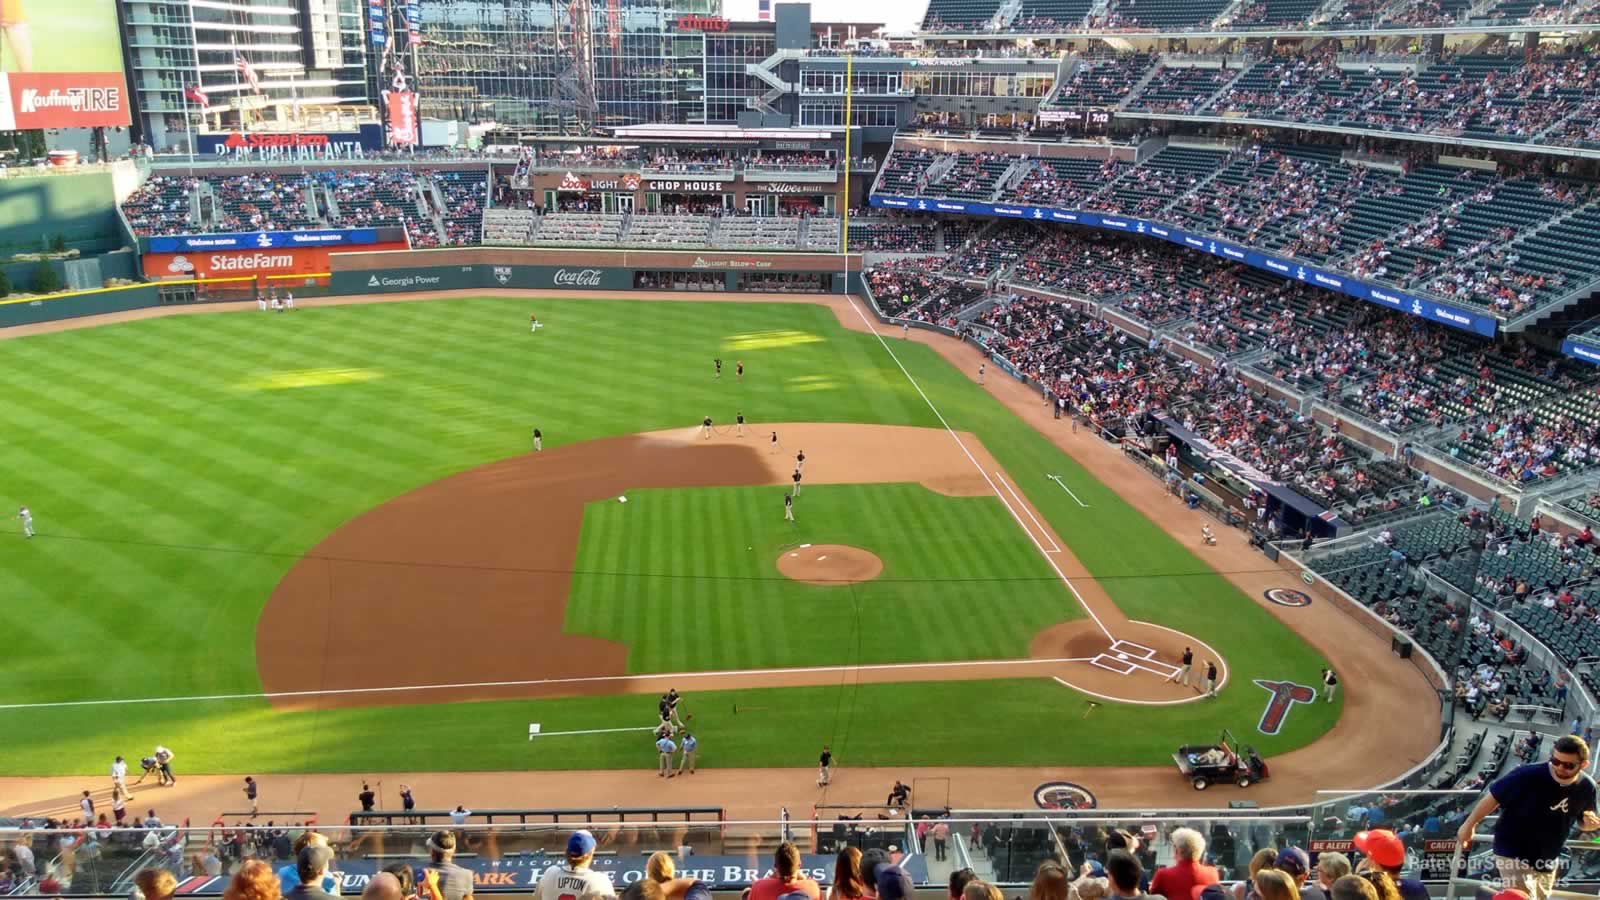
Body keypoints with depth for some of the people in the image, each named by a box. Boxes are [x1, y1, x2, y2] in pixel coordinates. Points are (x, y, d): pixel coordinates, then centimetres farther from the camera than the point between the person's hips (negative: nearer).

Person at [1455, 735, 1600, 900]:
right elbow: (1494, 797, -16)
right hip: (1514, 855, -7)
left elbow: (1582, 820, 9)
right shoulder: (1528, 775, -27)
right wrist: (1469, 824, -8)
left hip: (1547, 861, 7)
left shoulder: (1586, 787, -9)